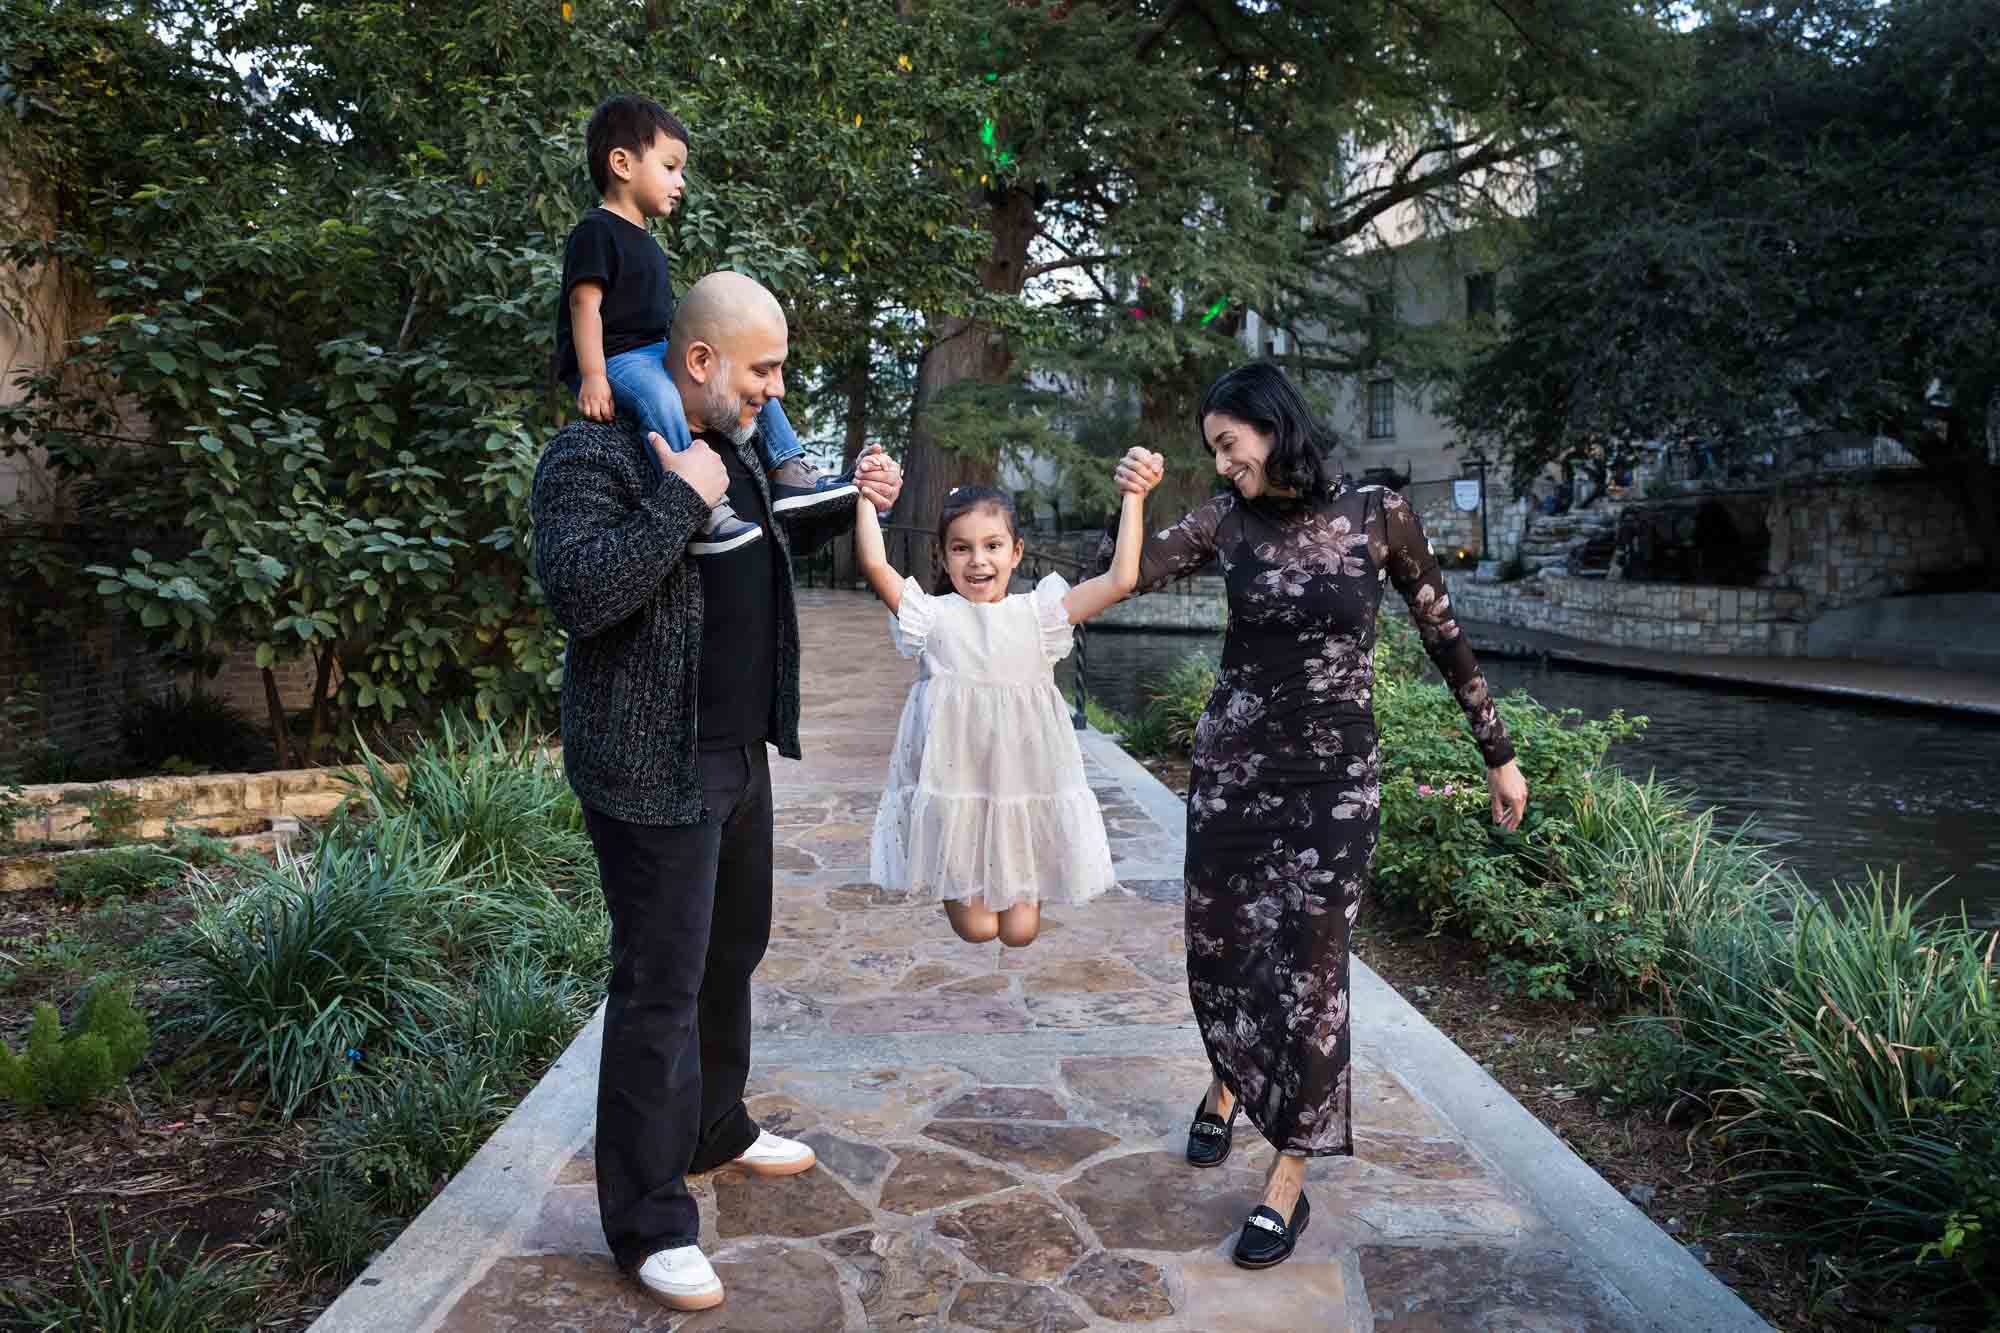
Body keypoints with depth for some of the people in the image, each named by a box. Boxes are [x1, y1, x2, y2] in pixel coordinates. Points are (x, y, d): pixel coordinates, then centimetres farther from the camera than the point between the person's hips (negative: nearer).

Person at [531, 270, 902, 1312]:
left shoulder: (732, 445, 12)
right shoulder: (595, 454, -15)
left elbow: (769, 547, 28)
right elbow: (577, 592, -29)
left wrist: (849, 503, 11)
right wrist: (682, 500, -26)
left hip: (739, 752, 9)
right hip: (654, 768, -9)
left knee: (730, 952, 20)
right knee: (661, 986, -2)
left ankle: (715, 1132, 40)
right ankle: (649, 1224, 11)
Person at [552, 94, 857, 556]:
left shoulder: (644, 243, 21)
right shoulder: (596, 232, -9)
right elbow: (585, 303, -18)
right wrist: (593, 376, -27)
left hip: (655, 352, 10)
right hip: (612, 359, -10)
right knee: (660, 396, -39)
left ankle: (791, 474, 3)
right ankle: (703, 512, -44)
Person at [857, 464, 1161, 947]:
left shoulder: (1037, 614, -3)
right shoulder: (934, 616, -6)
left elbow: (1120, 580, -12)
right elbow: (874, 564, -20)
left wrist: (1133, 499, -13)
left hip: (1024, 786, 1)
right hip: (957, 783, -1)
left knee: (1019, 932, 9)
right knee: (977, 928, 5)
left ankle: (1026, 889, 42)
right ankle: (955, 889, 38)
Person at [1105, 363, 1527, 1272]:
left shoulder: (1377, 515, -5)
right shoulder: (1228, 520, 1)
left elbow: (1443, 636, 2)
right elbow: (1132, 576, -7)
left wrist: (1499, 753, 6)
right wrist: (1130, 499, -24)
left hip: (1334, 774, -3)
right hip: (1233, 762, 3)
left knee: (1308, 967, -3)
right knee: (1218, 948, 11)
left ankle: (1288, 1182, 11)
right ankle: (1228, 1085, 43)